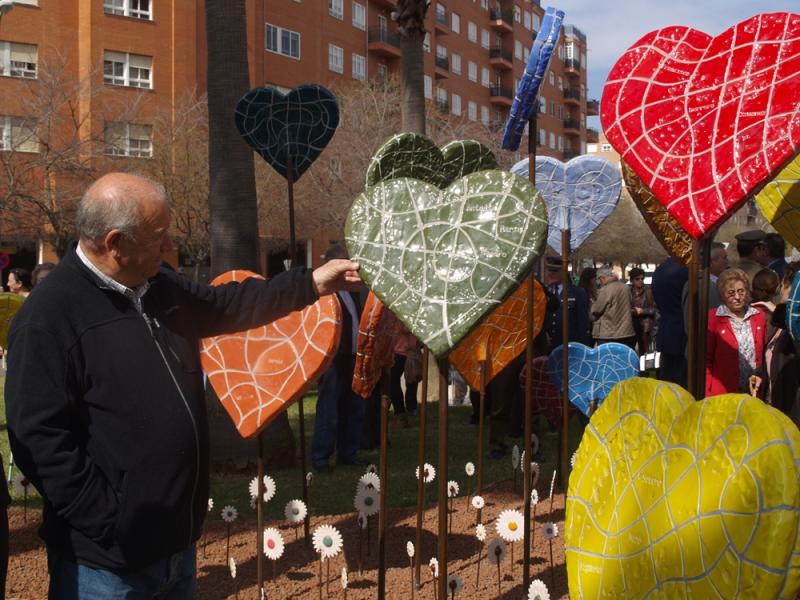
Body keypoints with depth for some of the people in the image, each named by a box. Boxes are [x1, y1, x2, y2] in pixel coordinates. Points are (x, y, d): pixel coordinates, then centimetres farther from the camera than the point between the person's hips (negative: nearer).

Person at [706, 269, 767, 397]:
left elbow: (764, 354, 17)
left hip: (754, 391, 4)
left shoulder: (758, 316, 10)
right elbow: (706, 359, -4)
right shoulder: (713, 318, -4)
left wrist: (761, 376, 3)